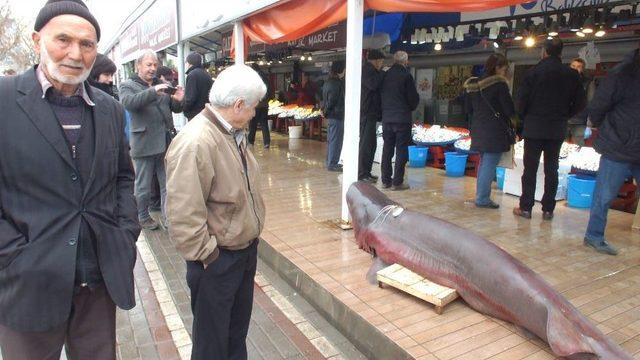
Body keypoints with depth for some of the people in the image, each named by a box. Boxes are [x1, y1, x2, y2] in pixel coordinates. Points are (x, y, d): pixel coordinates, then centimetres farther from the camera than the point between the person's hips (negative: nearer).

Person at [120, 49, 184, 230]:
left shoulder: (161, 85, 16)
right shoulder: (128, 85, 0)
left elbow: (175, 108, 17)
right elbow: (129, 102, -21)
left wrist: (178, 100, -8)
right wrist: (153, 91, -33)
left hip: (165, 142, 4)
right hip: (144, 144, -4)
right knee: (143, 186, 9)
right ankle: (142, 217, 26)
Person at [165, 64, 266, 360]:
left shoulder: (233, 133, 3)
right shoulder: (194, 142, -26)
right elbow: (184, 215, -27)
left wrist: (251, 240, 12)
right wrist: (207, 256, -17)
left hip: (246, 249, 8)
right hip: (217, 260, -8)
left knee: (238, 332, 27)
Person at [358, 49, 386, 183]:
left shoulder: (370, 71, 22)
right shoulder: (366, 70, -9)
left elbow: (376, 87, 27)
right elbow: (373, 84, -25)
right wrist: (381, 72, -13)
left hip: (370, 113, 11)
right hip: (367, 113, -11)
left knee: (370, 144, 13)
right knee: (366, 143, -9)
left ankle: (366, 172, 20)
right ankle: (362, 174, -5)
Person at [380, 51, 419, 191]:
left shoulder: (385, 75, 4)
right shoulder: (406, 76, -10)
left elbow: (381, 95, 9)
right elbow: (413, 98, -7)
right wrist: (411, 107, 13)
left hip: (386, 118, 5)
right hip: (402, 118, -5)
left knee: (387, 149, 11)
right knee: (401, 150, 1)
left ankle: (386, 180, 15)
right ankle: (397, 182, 1)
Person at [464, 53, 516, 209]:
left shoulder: (473, 84, 8)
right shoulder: (499, 84, -12)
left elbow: (468, 109, 15)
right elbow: (510, 110, -11)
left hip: (478, 129, 7)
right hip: (495, 131, -7)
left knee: (484, 163, 17)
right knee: (490, 165, -2)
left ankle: (481, 196, 22)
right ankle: (483, 199, 0)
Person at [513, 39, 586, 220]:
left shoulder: (534, 71, -7)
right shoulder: (571, 74, 3)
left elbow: (522, 99, -9)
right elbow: (580, 102, 4)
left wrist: (524, 117, 7)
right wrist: (564, 116, 15)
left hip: (534, 127, -3)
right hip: (558, 129, 3)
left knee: (530, 168, 3)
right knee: (551, 169, 9)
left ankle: (525, 207, 5)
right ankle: (548, 209, 11)